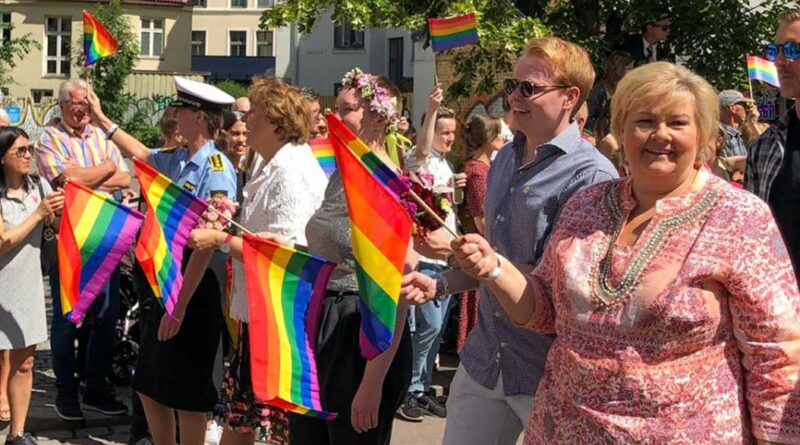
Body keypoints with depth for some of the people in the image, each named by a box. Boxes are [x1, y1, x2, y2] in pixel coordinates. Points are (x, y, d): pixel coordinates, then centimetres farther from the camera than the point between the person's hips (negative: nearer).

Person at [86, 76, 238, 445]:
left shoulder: (216, 168, -17)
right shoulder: (177, 160, 7)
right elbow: (142, 154, 31)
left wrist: (181, 304, -22)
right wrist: (101, 118, 37)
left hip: (196, 289, -8)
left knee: (188, 396, 2)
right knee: (150, 388, 16)